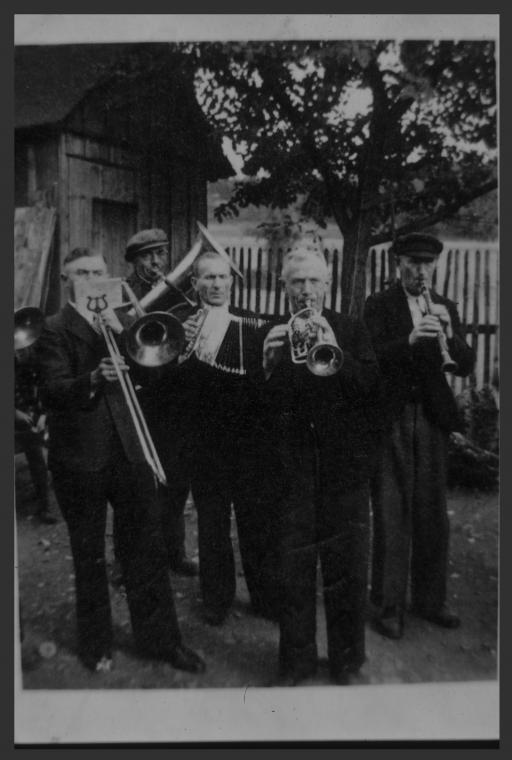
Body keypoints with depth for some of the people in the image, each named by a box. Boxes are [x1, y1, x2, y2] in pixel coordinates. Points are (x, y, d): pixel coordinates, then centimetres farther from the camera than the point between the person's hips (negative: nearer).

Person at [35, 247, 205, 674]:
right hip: (80, 459, -3)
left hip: (129, 451, 3)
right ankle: (96, 646, 31)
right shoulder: (55, 330, -3)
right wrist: (93, 378, -36)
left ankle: (160, 639, 25)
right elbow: (54, 391, -16)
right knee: (89, 558, 12)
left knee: (147, 550, 9)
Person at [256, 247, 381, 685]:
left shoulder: (352, 331, 5)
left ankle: (347, 662, 29)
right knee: (294, 573, 7)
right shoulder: (271, 335, 5)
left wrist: (336, 351, -23)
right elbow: (258, 409, -3)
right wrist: (268, 365, -21)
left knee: (348, 571, 9)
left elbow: (373, 388, -9)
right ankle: (296, 661, 27)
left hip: (345, 470, 0)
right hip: (292, 472, 0)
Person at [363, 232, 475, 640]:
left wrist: (450, 334, -16)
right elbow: (372, 358, -13)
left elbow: (466, 366, 3)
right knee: (391, 516, 1)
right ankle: (389, 605, 13)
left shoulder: (446, 308, 12)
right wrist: (410, 339, -30)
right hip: (390, 419, -4)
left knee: (433, 514, 10)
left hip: (432, 420, 4)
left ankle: (429, 598, 26)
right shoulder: (379, 305, 1)